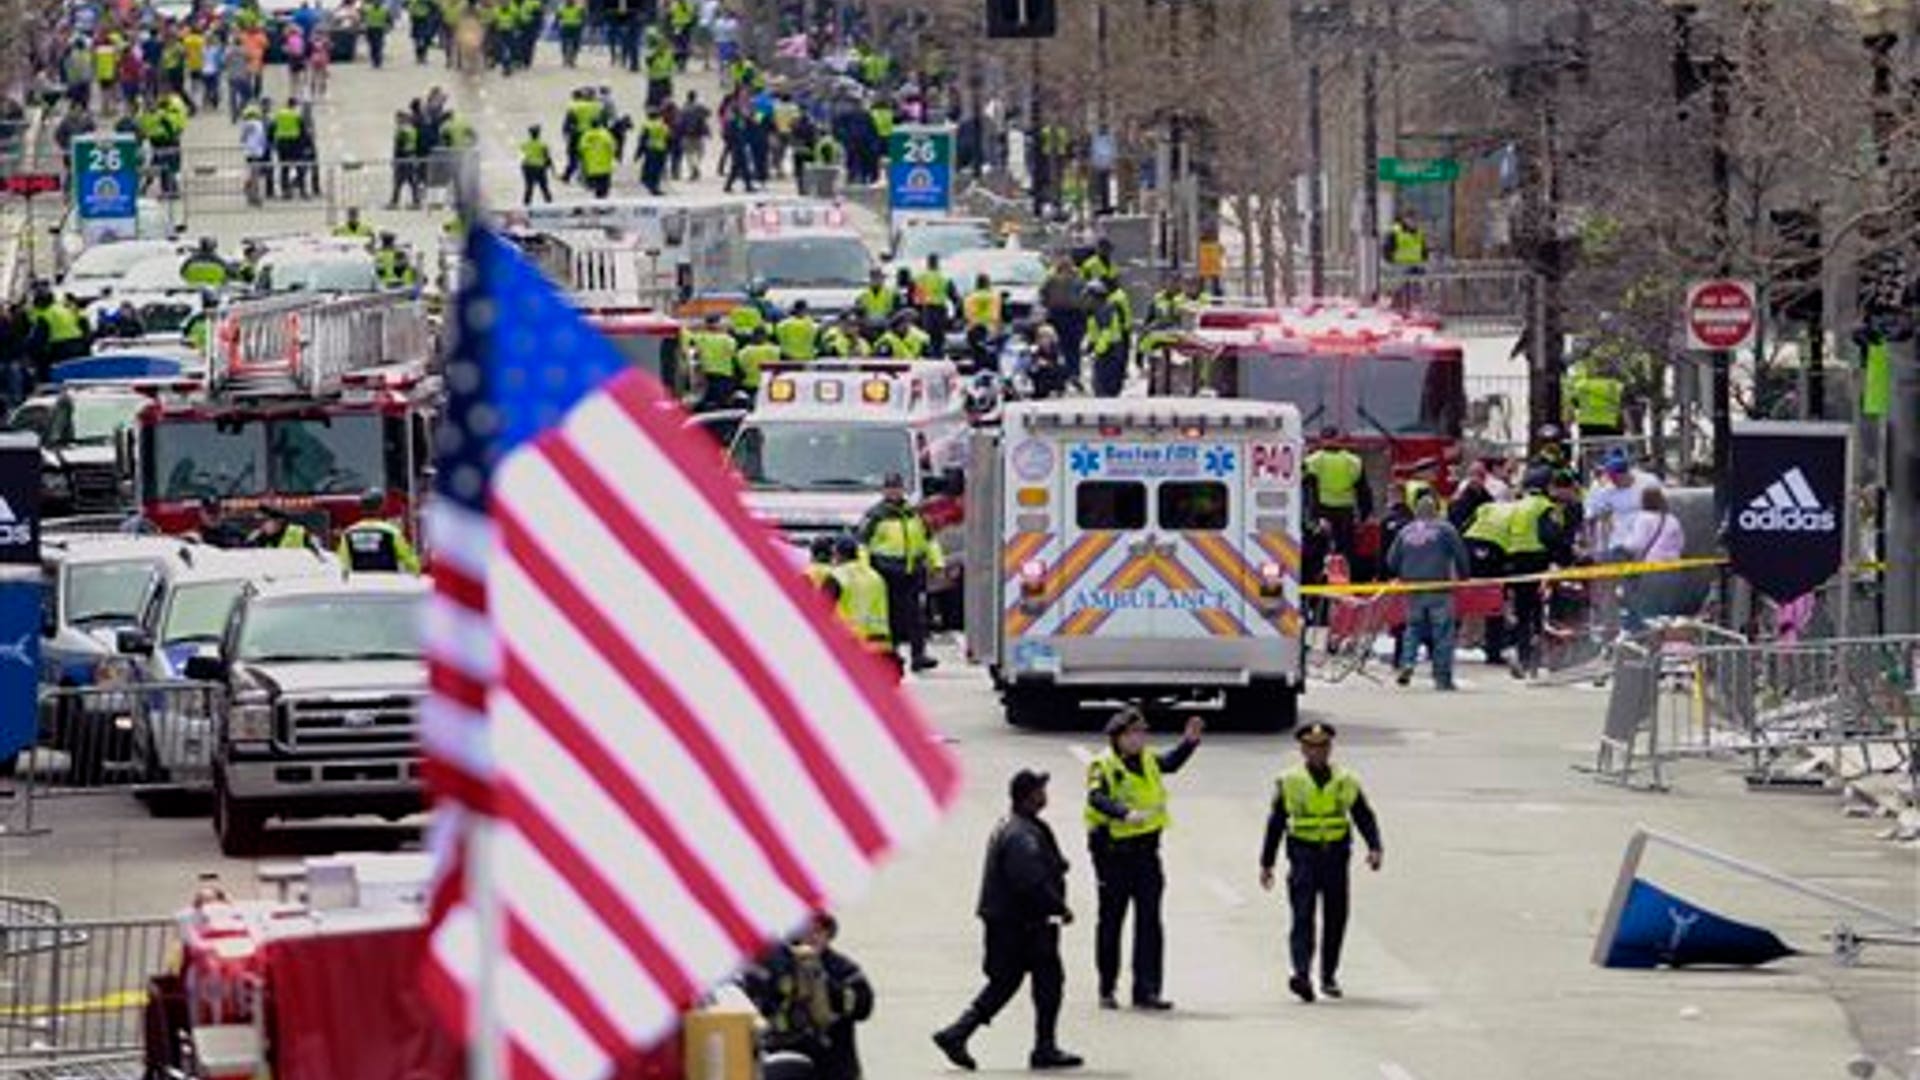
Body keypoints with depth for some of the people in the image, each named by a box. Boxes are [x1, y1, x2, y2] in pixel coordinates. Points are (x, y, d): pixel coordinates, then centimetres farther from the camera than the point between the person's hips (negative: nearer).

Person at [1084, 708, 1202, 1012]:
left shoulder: (1149, 761, 10)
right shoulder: (1103, 766, -11)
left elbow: (1171, 763, 30)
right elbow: (1097, 798, -28)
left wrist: (1190, 742, 13)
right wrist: (1125, 813, -44)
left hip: (1145, 850, 5)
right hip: (1113, 850, -5)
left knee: (1149, 921, -1)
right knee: (1111, 920, 7)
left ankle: (1146, 991, -1)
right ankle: (1107, 989, 19)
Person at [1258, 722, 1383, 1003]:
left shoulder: (1346, 782, 9)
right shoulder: (1289, 782, 5)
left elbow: (1365, 817, 8)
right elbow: (1275, 825, 8)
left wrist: (1375, 848, -9)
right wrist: (1266, 864, 7)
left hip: (1335, 855, 2)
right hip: (1303, 854, -2)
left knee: (1335, 919, 6)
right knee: (1303, 916, -14)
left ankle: (1329, 976, 18)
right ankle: (1301, 973, -24)